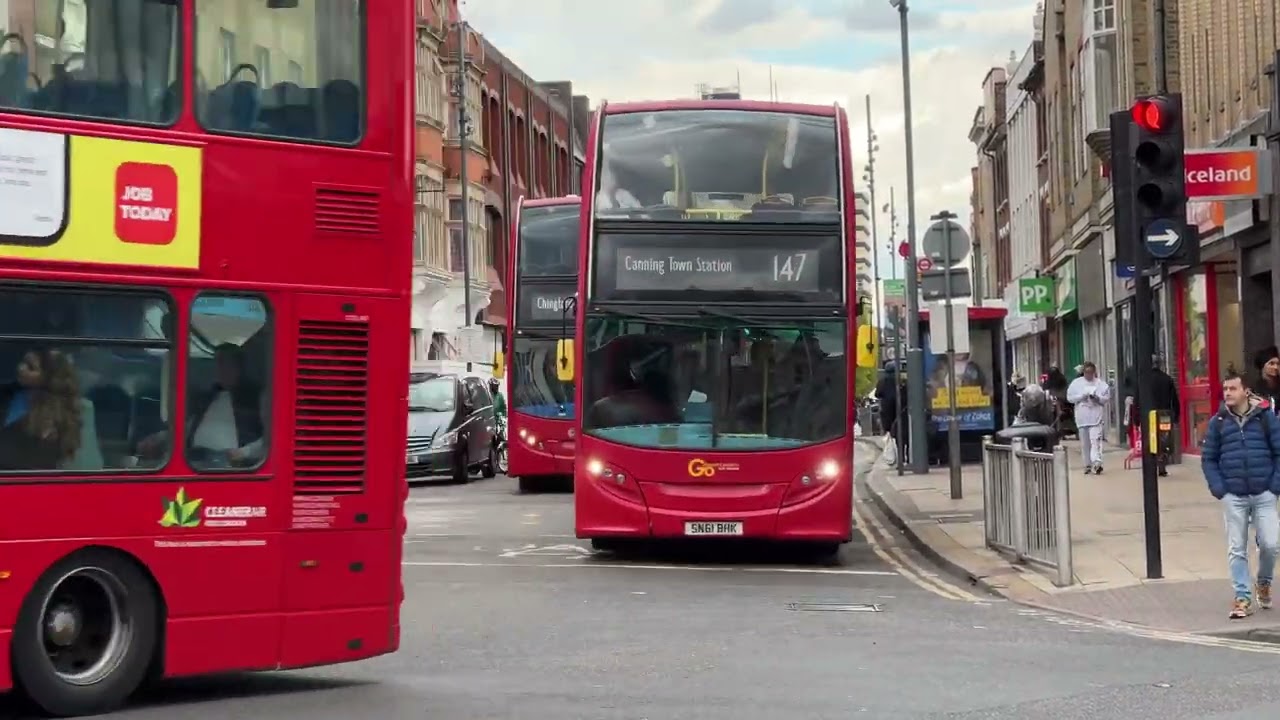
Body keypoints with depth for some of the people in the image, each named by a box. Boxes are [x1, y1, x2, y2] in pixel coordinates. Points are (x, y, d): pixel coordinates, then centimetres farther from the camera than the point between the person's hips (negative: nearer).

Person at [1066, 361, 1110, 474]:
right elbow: (1070, 398, 3)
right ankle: (1088, 464, 15)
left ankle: (1097, 462, -25)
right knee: (1084, 443, 7)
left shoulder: (1101, 383, 5)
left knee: (1095, 440, -16)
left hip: (1096, 416, -3)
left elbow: (1107, 398, 4)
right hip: (1082, 417, 3)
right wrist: (1082, 396, -10)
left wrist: (1097, 397, -14)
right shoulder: (1076, 383, 8)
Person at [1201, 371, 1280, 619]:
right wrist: (1219, 489, -5)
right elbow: (1208, 459, 6)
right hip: (1233, 497, 1)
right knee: (1237, 549, 2)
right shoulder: (1218, 422, 2)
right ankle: (1242, 598, 11)